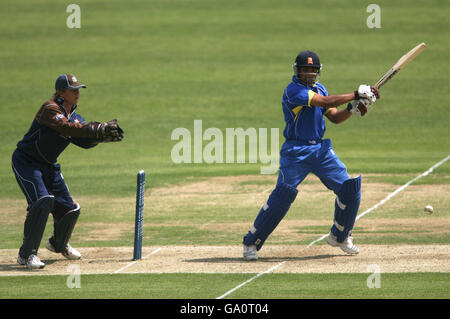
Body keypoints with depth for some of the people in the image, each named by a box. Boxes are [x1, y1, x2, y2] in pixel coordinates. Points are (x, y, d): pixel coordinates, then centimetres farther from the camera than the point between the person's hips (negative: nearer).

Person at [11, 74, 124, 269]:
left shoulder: (74, 116, 6)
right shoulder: (50, 109, -20)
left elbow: (85, 141, -5)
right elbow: (68, 128, -35)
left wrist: (105, 135, -23)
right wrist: (100, 129, -38)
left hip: (49, 166, 9)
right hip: (26, 163, -8)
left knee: (69, 209, 9)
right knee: (43, 201, -28)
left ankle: (59, 244, 40)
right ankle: (26, 254, -22)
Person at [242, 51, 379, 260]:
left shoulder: (318, 88, 13)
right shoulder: (294, 90, -14)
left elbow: (335, 117, 12)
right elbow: (325, 102, -24)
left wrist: (351, 109, -8)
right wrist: (357, 94, -22)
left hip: (321, 149, 7)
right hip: (296, 152, -7)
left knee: (349, 188, -1)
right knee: (283, 194, -15)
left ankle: (340, 237, 20)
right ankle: (251, 243, -4)